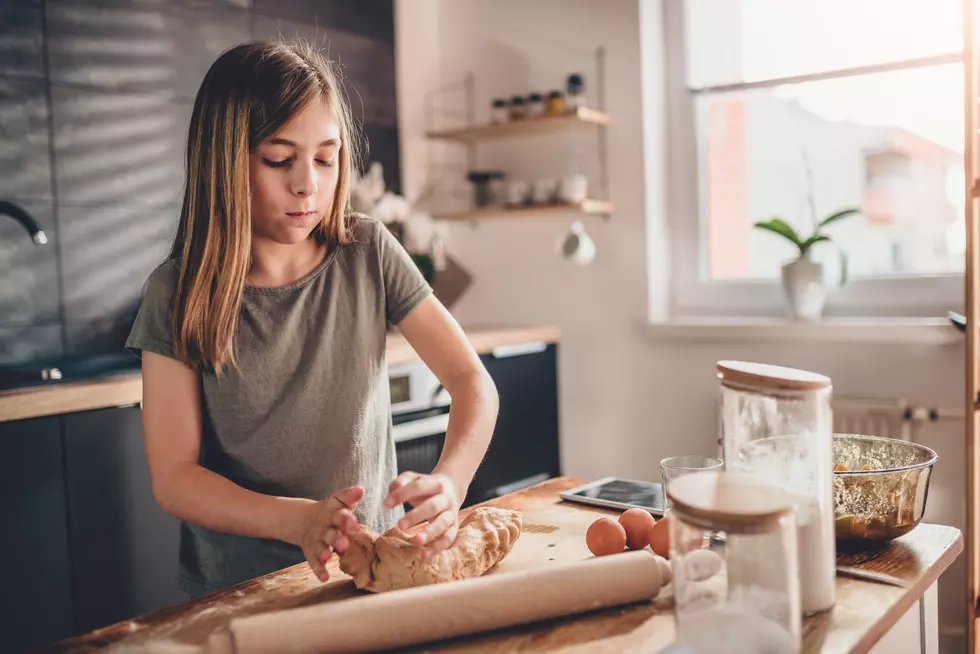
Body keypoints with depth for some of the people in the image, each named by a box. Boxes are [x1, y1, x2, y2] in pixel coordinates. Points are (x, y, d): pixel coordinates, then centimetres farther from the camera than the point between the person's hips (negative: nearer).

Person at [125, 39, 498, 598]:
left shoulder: (368, 252, -1)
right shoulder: (179, 294, -5)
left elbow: (473, 381, -3)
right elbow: (173, 475, -7)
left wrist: (450, 483, -23)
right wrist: (299, 520, -25)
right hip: (239, 585, -1)